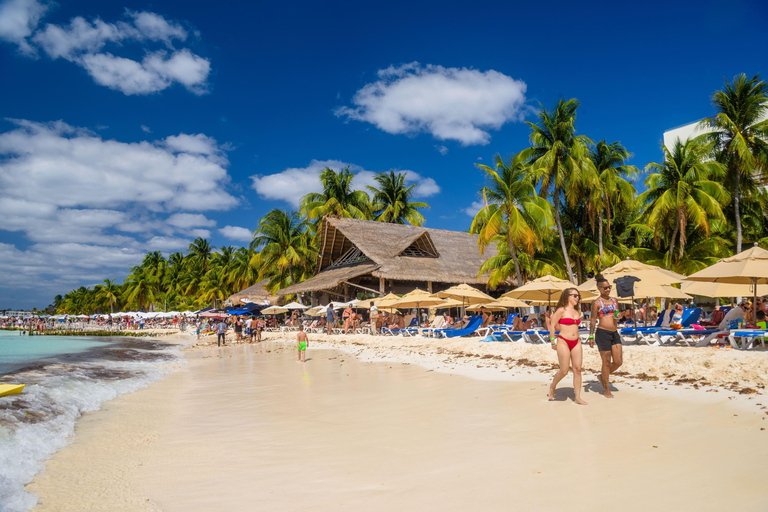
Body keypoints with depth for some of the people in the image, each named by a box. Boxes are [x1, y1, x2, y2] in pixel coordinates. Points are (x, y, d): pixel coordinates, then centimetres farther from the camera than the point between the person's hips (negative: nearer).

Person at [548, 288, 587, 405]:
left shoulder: (577, 312, 12)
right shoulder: (561, 310, -8)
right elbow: (552, 325, -6)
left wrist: (577, 340, 19)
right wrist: (553, 342, -6)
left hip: (576, 343, 6)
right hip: (563, 342, -6)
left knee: (577, 369, 1)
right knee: (564, 371, -4)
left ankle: (577, 397, 7)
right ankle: (553, 386, 24)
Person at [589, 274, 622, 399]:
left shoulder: (614, 300, 14)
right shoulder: (597, 302, -4)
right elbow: (593, 320, -5)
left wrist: (618, 316, 1)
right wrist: (591, 336, -8)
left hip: (615, 333, 6)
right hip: (603, 333, -6)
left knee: (618, 361, 4)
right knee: (606, 362, 1)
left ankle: (602, 377, 30)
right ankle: (607, 390, 14)